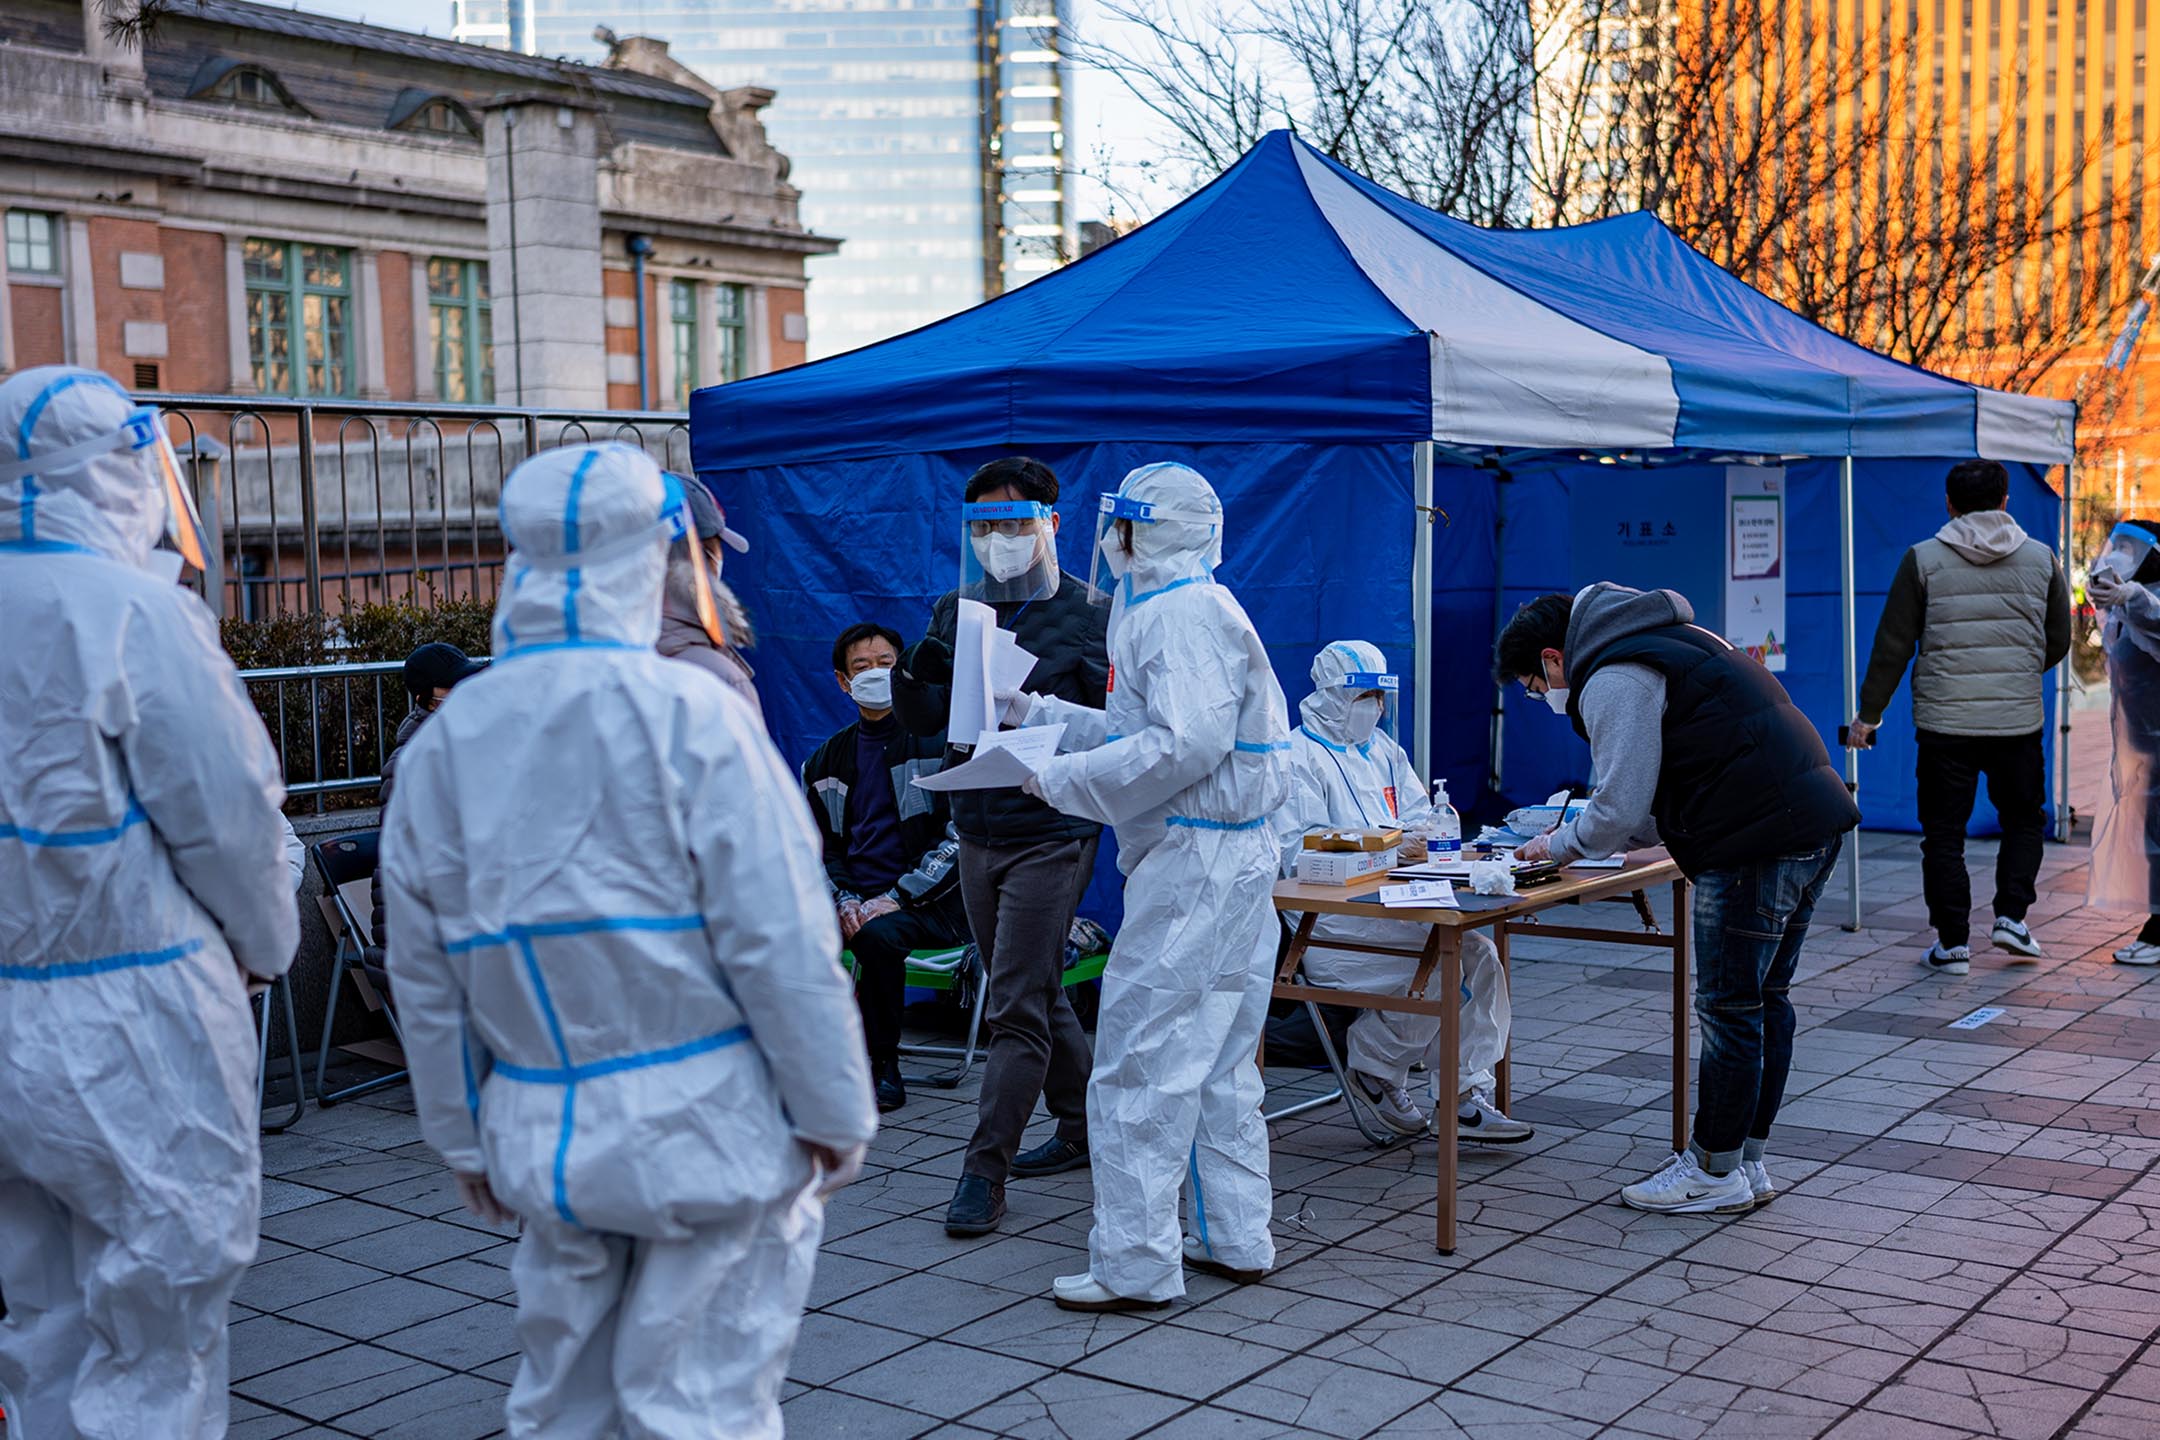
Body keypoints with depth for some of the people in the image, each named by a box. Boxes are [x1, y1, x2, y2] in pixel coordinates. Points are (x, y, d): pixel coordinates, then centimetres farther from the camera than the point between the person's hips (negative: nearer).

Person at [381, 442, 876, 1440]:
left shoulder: (444, 740, 2)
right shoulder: (689, 714, -14)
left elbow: (424, 975, 8)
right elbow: (780, 943, -14)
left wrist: (461, 1137, 19)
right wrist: (835, 1110, -4)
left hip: (540, 1134, 5)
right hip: (704, 1128, -5)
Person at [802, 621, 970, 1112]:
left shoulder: (938, 742, 0)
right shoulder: (827, 761, 16)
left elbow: (960, 836, -7)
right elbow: (822, 846, 16)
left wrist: (896, 897, -15)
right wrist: (845, 899, -5)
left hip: (931, 902, -4)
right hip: (859, 900, 4)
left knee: (877, 934, -35)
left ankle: (883, 1066, -15)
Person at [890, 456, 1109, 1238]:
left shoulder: (1090, 615, -7)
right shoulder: (955, 611, 9)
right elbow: (923, 721, 7)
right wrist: (915, 676, -14)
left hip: (1050, 835, -6)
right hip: (977, 834, 6)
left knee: (1016, 1008, -7)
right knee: (1037, 996, 17)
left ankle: (985, 1168, -1)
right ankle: (1080, 1128, 32)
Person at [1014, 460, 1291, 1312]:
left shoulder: (1184, 613, -15)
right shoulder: (1174, 610, 18)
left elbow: (1188, 744, -25)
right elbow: (1140, 728, 23)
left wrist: (1062, 780, -19)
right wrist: (1039, 713, 23)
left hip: (1196, 865, -11)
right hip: (1232, 860, 11)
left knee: (1140, 1067, -5)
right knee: (1218, 1064, 17)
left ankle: (1134, 1266, 1)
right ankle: (1236, 1240, 25)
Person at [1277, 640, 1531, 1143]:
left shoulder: (1382, 748, 22)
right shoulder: (1300, 756, -4)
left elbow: (1421, 816, 21)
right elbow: (1299, 855, -15)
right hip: (1331, 920, -8)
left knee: (1479, 952, -14)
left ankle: (1468, 1097, -8)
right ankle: (1378, 1063, -5)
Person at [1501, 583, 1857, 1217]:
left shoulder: (1612, 679, -9)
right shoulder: (1663, 641, 24)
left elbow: (1620, 811, -11)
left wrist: (1558, 845, 6)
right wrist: (1598, 838, 23)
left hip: (1758, 845, -10)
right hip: (1814, 822, 10)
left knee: (1731, 1008, 1)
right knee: (1766, 999, 16)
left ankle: (1715, 1172, 11)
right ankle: (1747, 1163, 26)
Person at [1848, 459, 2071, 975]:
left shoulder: (1923, 559, -2)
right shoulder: (2040, 558, 4)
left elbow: (1893, 644, -2)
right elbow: (2058, 641, 13)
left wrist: (1869, 713, 6)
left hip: (1943, 721, -2)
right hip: (2018, 720, 2)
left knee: (1943, 833, 6)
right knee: (2024, 820, 21)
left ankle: (1952, 944, 7)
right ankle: (2011, 916, 9)